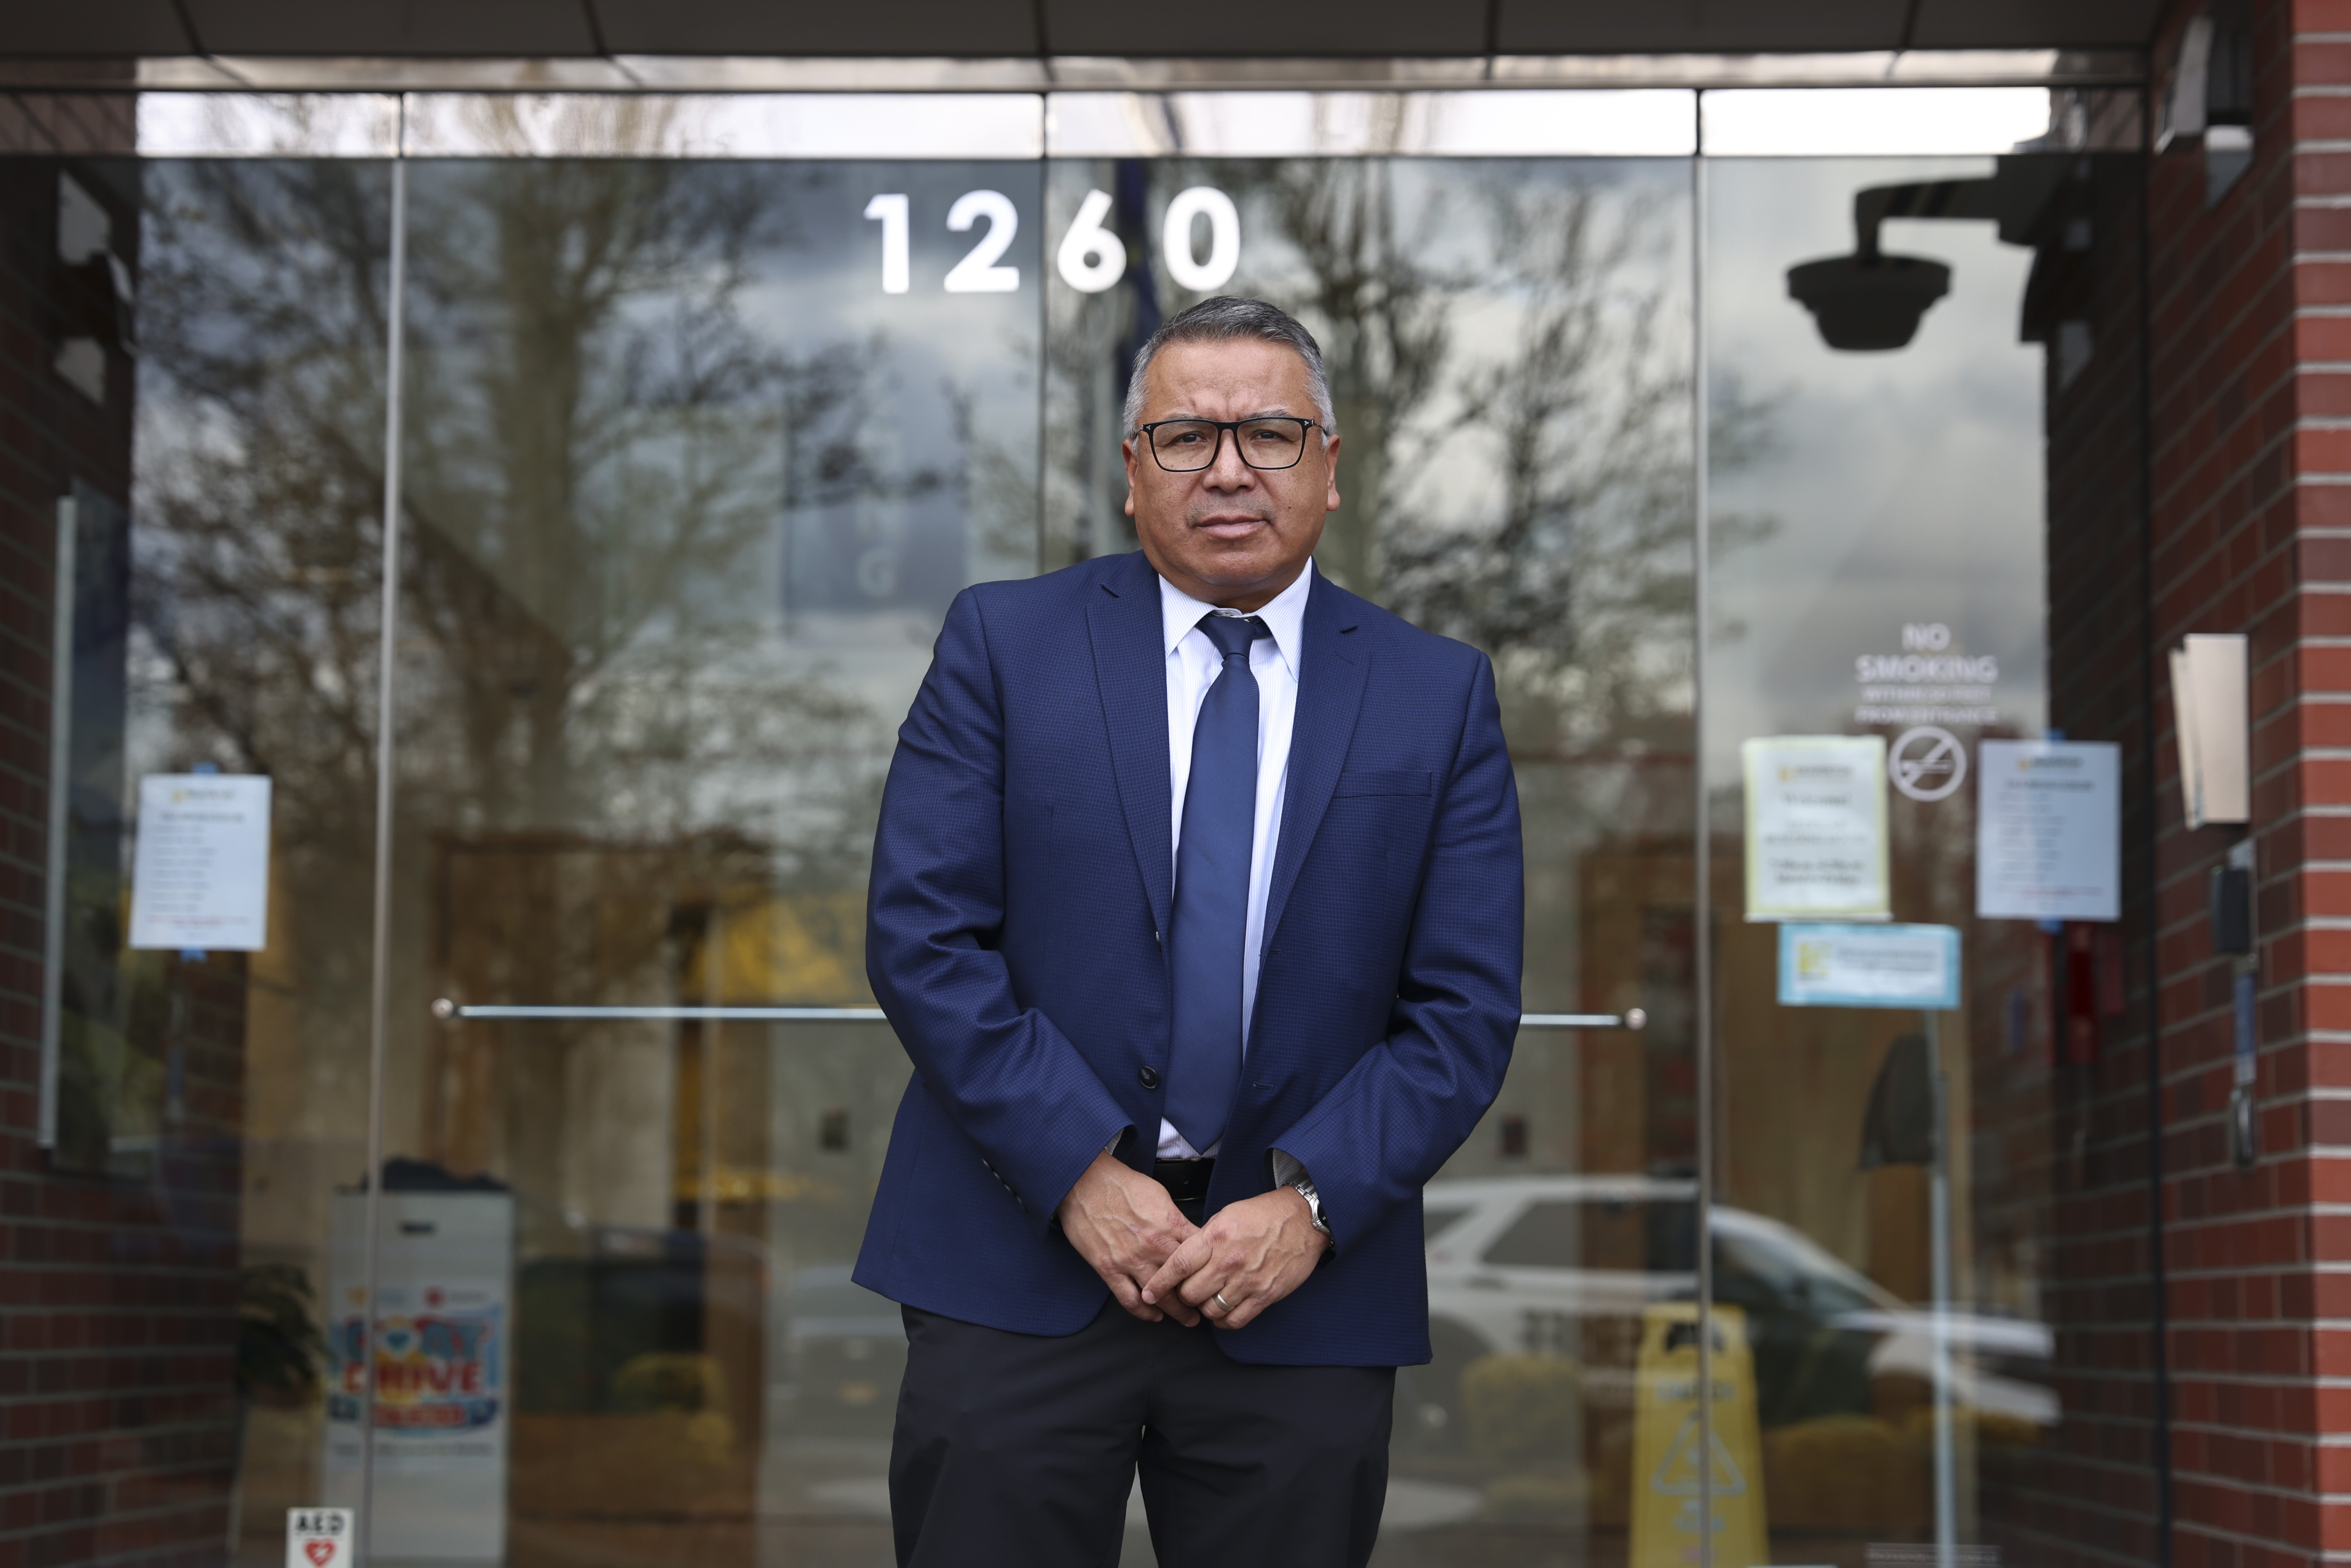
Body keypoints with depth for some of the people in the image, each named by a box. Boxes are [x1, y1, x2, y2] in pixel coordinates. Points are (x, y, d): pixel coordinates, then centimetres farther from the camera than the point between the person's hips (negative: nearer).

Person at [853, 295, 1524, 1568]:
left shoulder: (1439, 696, 6)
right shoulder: (1003, 643, 3)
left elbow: (1466, 1009, 1)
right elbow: (921, 937, -4)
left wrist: (1310, 1204, -11)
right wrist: (1083, 1174, -13)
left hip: (1304, 1287, 1)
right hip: (1018, 1275, -1)